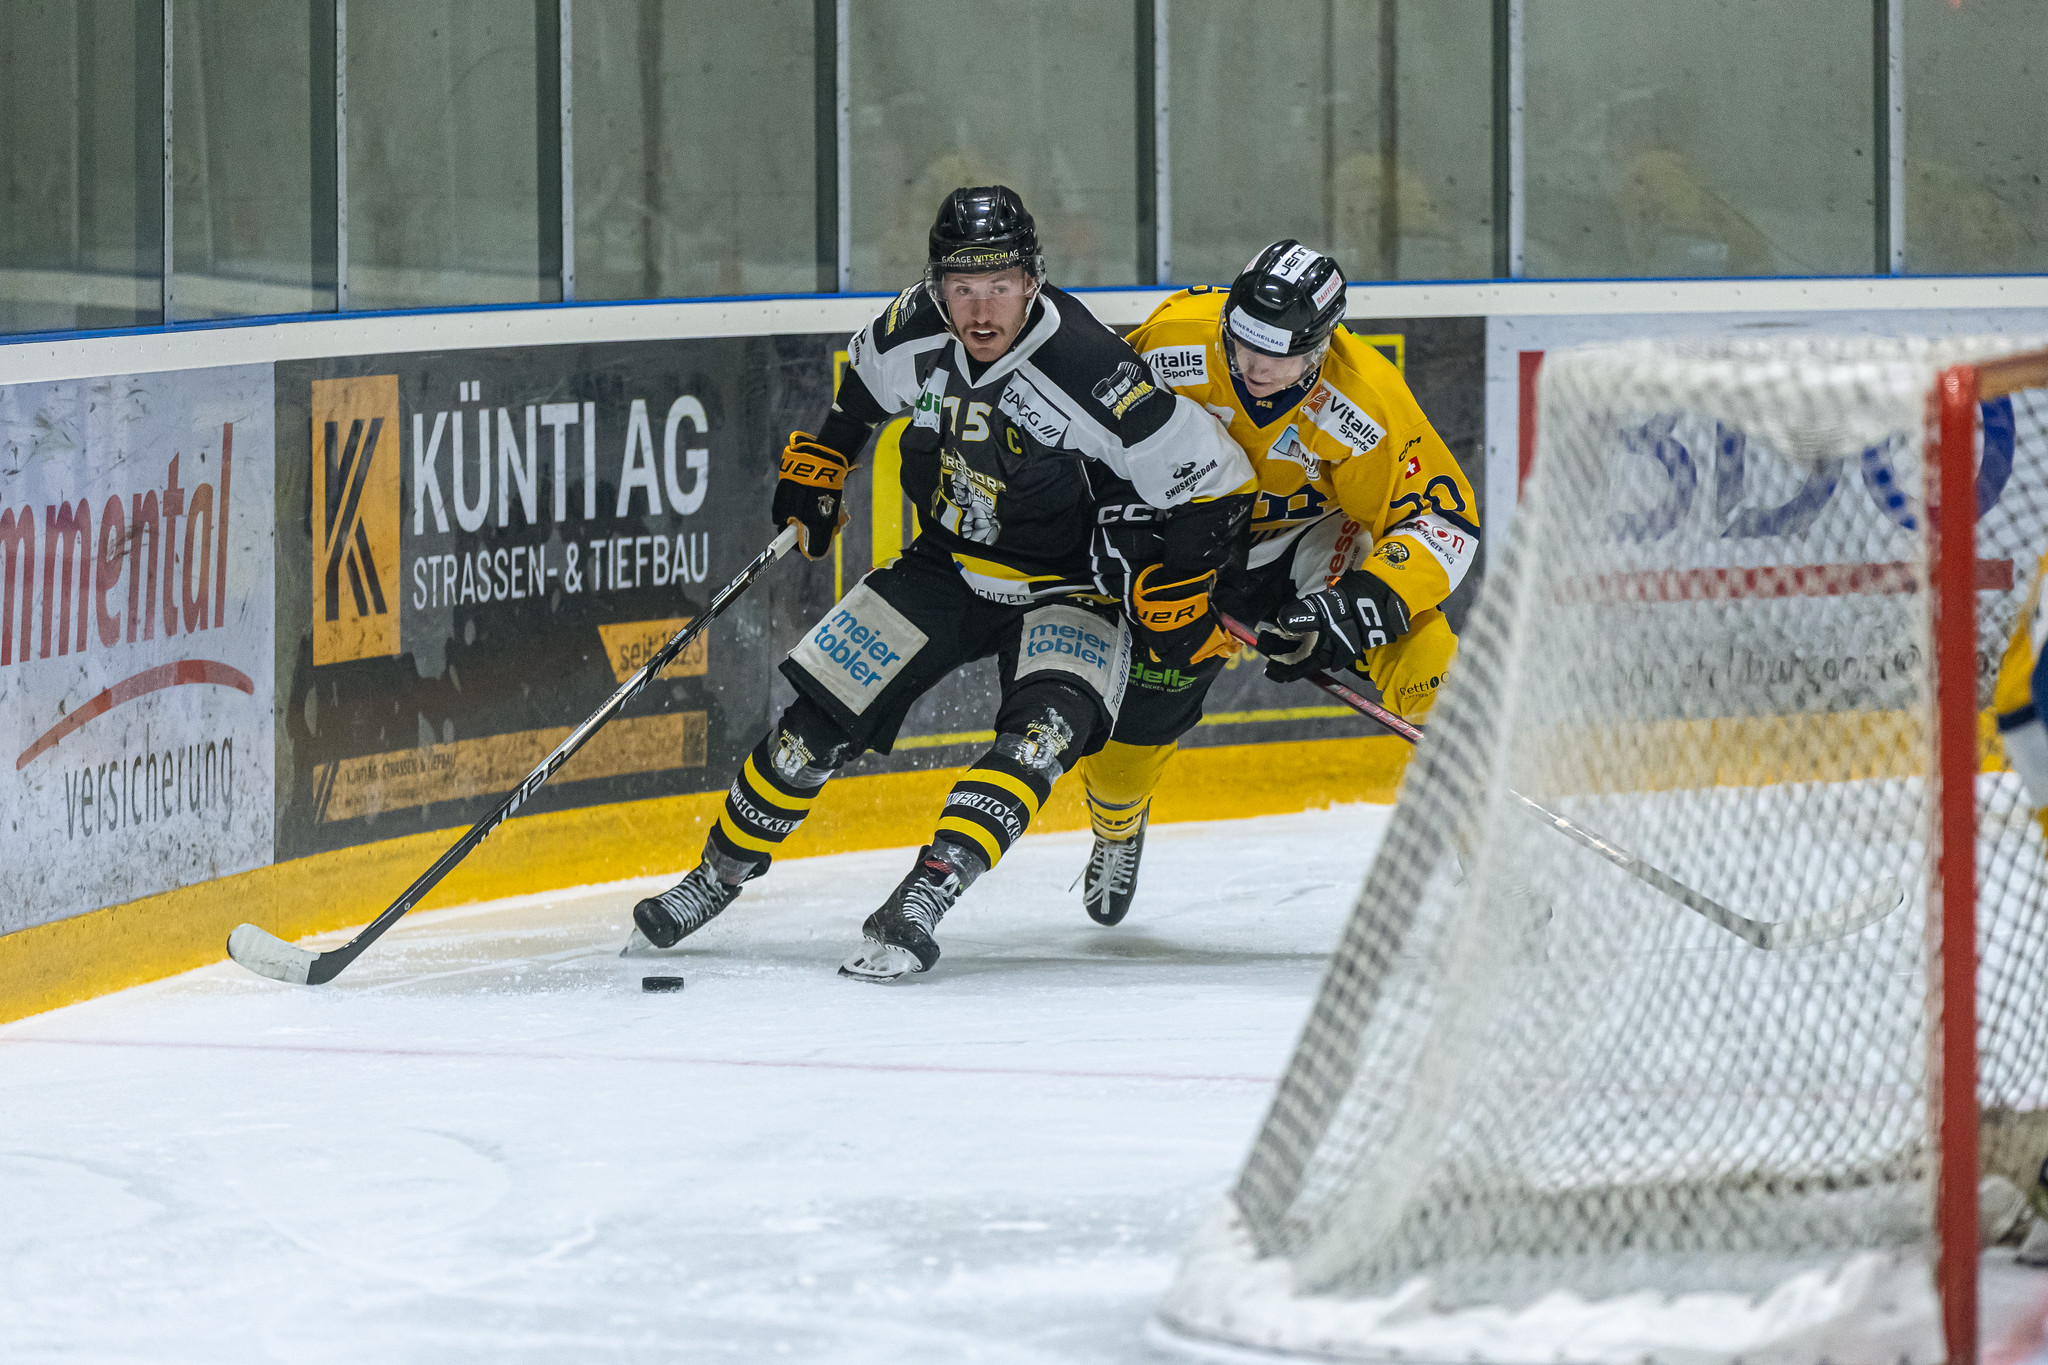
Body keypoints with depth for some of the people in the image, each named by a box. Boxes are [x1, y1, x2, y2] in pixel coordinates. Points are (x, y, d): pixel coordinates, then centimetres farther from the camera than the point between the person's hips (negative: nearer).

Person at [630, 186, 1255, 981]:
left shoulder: (1091, 373, -30)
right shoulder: (914, 335, -14)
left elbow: (1218, 482, -23)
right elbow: (862, 381, 13)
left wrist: (1169, 589, -21)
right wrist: (817, 466, 14)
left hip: (1067, 587, -4)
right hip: (946, 566, 4)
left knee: (1044, 728, -31)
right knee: (820, 714, 0)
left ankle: (927, 894, -37)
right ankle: (723, 871, 21)